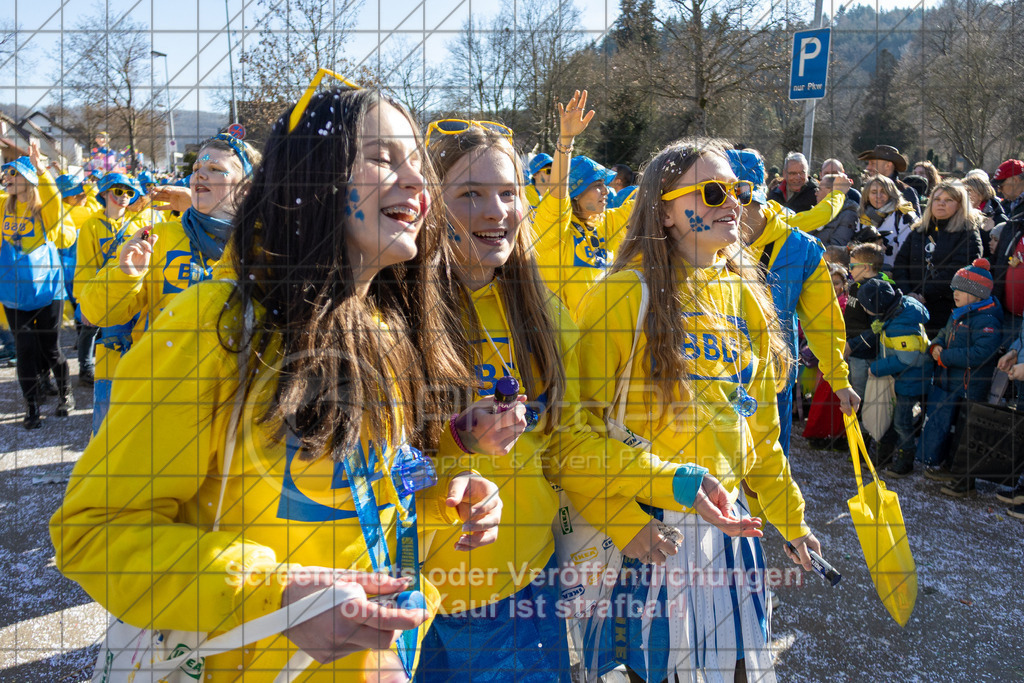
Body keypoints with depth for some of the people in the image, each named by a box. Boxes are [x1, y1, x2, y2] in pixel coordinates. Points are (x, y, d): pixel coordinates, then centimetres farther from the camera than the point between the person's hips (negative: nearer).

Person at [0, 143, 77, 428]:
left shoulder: (45, 206, -5)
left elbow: (54, 204, -27)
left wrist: (42, 170, -39)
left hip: (46, 287, -3)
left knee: (50, 349, 3)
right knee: (24, 350, 5)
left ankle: (65, 392, 28)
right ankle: (32, 407, 17)